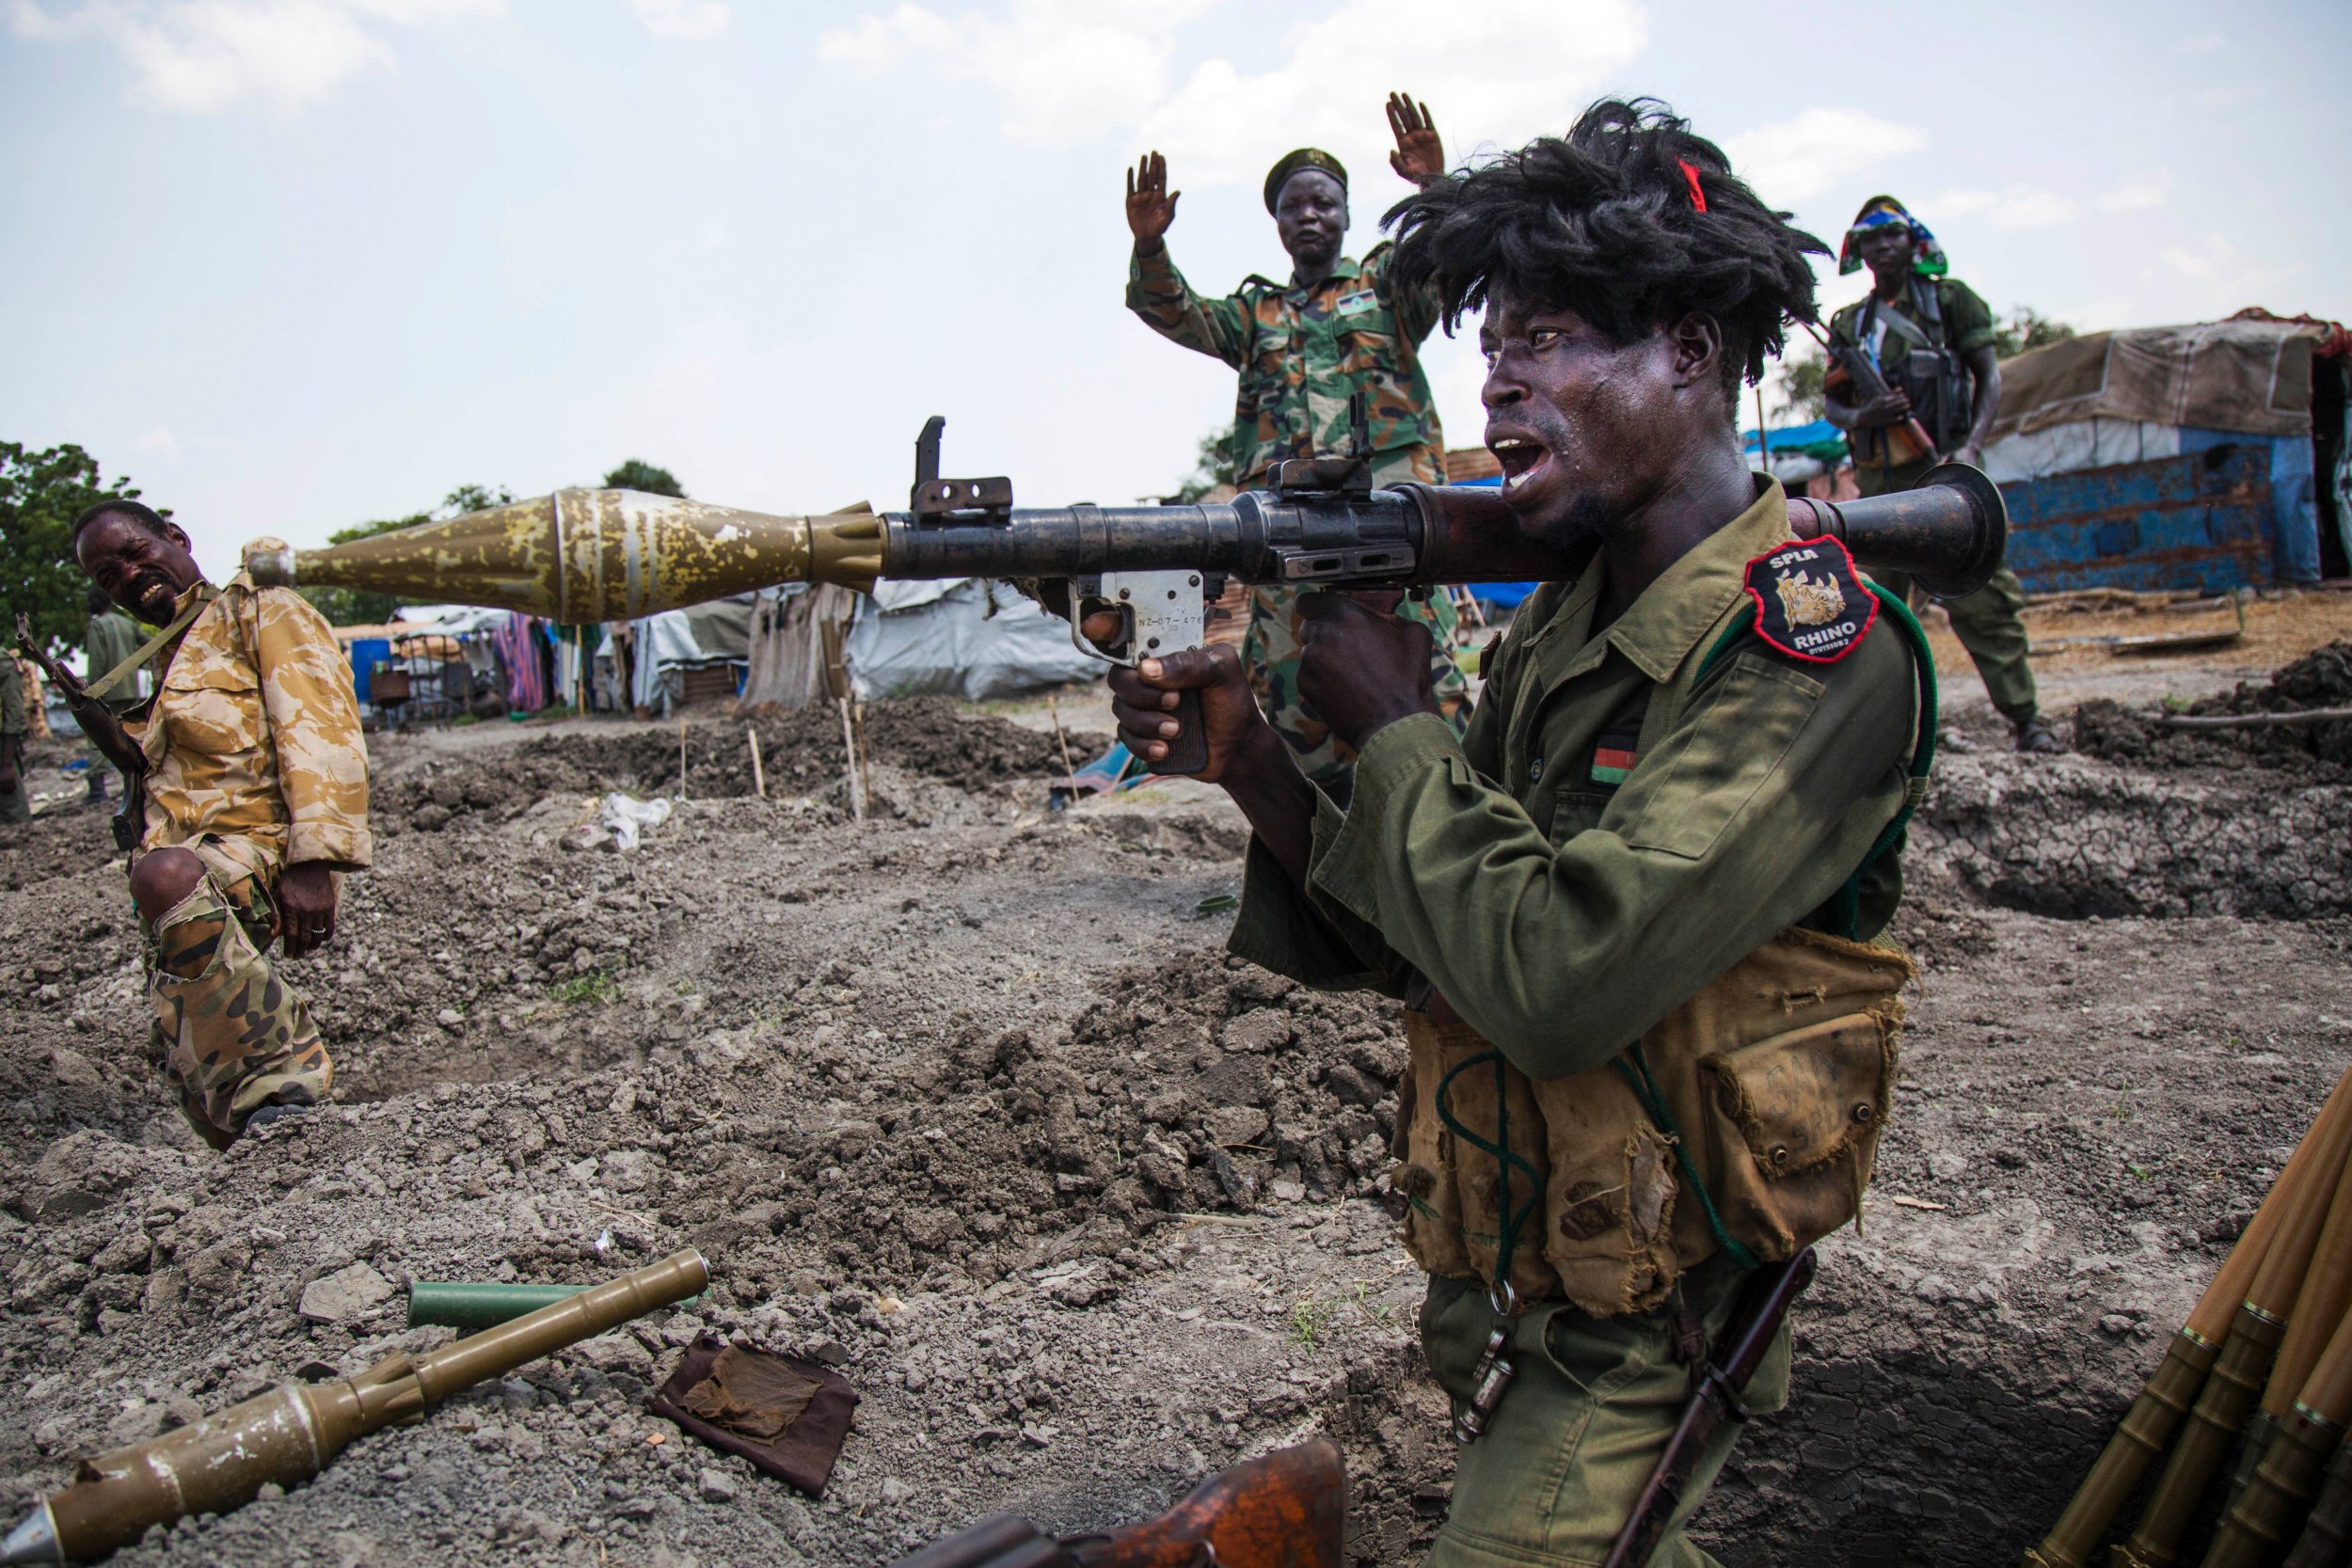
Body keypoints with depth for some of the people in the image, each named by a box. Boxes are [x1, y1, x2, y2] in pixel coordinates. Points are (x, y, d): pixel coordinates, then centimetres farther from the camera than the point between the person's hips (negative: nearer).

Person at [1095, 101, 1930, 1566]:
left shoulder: (1815, 646, -22)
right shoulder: (1560, 626, 2)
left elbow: (1557, 980, -33)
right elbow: (1420, 948, 1)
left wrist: (1394, 727, -19)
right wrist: (1252, 763, -13)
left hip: (1629, 1344, -7)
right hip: (1502, 1273, 8)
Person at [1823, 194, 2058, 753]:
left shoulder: (1949, 299, 7)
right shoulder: (1850, 322, 16)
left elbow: (1990, 378, 2)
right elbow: (1832, 403, 15)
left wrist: (1972, 446, -13)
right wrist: (1861, 417, -9)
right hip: (1880, 480, 4)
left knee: (1981, 595, -9)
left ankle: (2027, 719, -6)